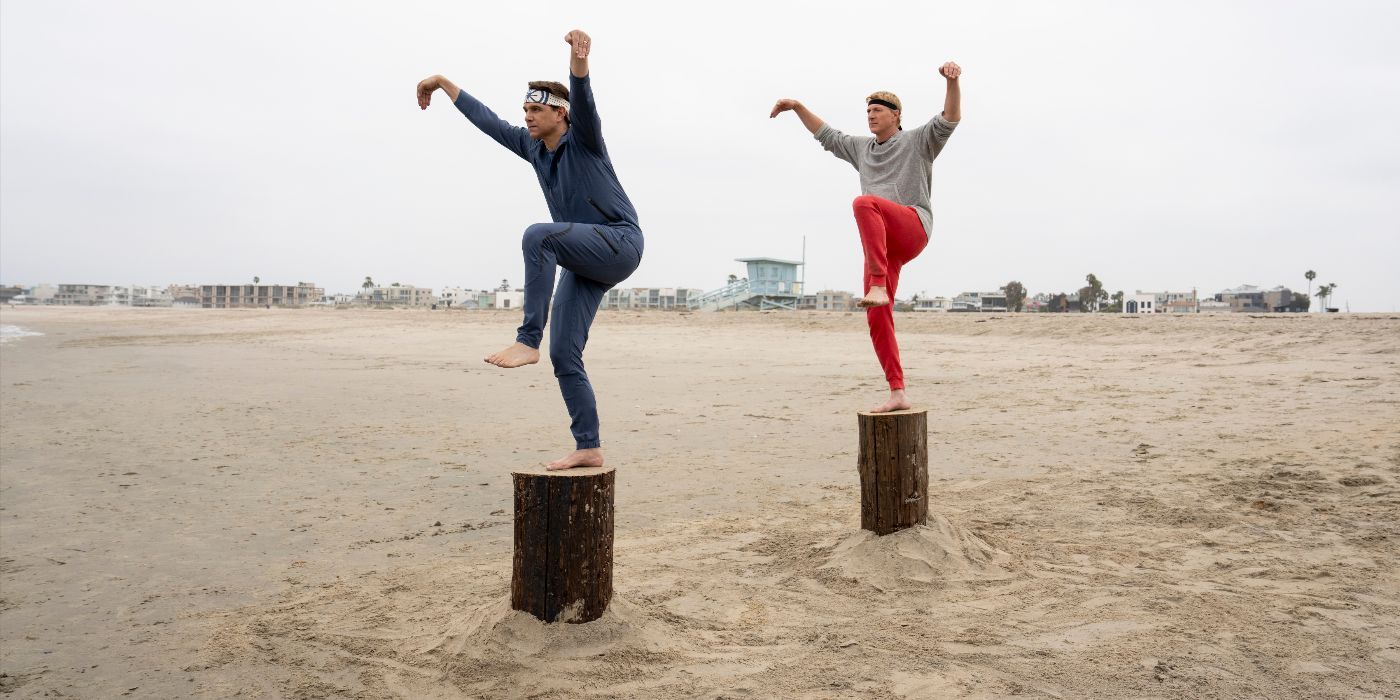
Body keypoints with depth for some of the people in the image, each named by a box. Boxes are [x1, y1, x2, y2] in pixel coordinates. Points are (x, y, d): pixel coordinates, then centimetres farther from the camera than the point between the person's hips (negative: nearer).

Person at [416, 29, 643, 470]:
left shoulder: (582, 138, -5)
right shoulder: (533, 146, 13)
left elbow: (583, 99, -25)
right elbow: (488, 121, 22)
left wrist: (578, 61, -45)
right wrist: (444, 83, 29)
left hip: (620, 244, -8)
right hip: (583, 263, 8)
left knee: (538, 235, -33)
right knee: (564, 355, -3)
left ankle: (527, 341, -32)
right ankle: (589, 448, 1)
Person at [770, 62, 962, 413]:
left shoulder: (918, 140, 11)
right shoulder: (862, 148, 27)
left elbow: (950, 120, -5)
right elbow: (827, 136, 37)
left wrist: (952, 80, -22)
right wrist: (798, 107, 30)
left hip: (913, 228, -6)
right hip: (882, 242, 6)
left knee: (864, 203, -36)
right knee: (877, 319, -6)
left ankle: (879, 286, -40)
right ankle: (898, 393, -2)